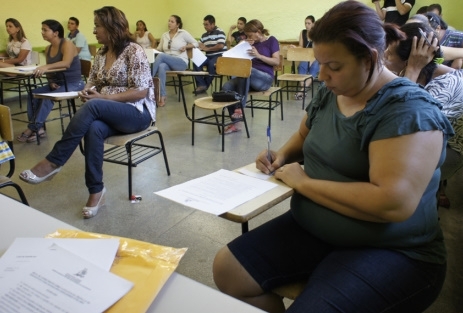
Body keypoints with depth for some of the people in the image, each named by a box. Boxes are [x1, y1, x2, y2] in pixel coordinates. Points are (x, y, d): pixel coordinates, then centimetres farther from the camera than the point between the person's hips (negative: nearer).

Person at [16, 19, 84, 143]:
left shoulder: (67, 44, -14)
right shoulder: (48, 49, 10)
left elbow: (66, 63, -32)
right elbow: (50, 69, 14)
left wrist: (46, 67, -44)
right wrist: (51, 81, -7)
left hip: (73, 84, -7)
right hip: (56, 84, 8)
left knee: (48, 97, -28)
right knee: (32, 94, -14)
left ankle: (32, 129, -20)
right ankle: (38, 128, -14)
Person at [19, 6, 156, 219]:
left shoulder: (134, 51, -9)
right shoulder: (101, 54, 12)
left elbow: (141, 91, -16)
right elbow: (92, 83, 18)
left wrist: (103, 97, -19)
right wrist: (86, 92, -8)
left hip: (138, 112, -5)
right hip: (107, 114, 6)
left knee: (92, 107, -34)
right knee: (93, 129, -32)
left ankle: (53, 162, -26)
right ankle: (96, 190, -22)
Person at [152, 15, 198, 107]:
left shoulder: (183, 33, 4)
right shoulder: (164, 35, 17)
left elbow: (195, 43, 8)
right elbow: (159, 49, 22)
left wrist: (186, 46, -9)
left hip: (181, 62, -4)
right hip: (167, 62, 4)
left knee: (161, 56, -31)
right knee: (161, 67, -35)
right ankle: (162, 96, -38)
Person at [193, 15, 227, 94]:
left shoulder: (219, 32, -4)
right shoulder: (204, 35, 18)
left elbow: (221, 46, -16)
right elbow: (199, 47, 21)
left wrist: (207, 48, -9)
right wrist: (199, 47, -5)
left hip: (220, 56, -6)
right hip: (208, 56, 6)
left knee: (211, 64, -36)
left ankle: (206, 85, -17)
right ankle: (201, 85, -20)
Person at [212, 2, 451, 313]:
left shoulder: (409, 110, -19)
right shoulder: (329, 94, 4)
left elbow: (393, 203, -31)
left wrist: (304, 182, -21)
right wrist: (283, 155, 1)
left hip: (390, 253, -6)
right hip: (310, 229, 7)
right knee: (227, 270, -4)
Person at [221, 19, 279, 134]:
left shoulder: (271, 40, 2)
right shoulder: (251, 42, 15)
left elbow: (277, 61, -8)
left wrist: (259, 55, -18)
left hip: (265, 77, -5)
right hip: (249, 77, 5)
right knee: (226, 87, -24)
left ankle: (240, 108, -31)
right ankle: (234, 123, -20)